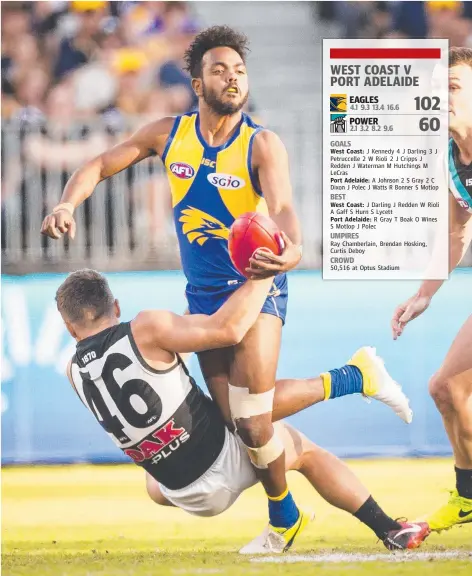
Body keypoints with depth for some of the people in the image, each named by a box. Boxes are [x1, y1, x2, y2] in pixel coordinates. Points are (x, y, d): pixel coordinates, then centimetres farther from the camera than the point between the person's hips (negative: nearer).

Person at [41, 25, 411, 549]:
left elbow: (282, 208, -30)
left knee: (254, 425, -14)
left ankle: (284, 518, 9)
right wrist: (68, 203, -12)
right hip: (204, 294, 5)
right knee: (235, 422, 1)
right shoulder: (169, 134, -1)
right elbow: (99, 166, 8)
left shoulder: (262, 145, -14)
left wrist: (293, 250, -52)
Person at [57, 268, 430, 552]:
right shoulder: (144, 329, -20)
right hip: (223, 459, -4)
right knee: (305, 450, 20)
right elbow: (228, 329, -23)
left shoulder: (75, 372, -2)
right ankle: (390, 532, 20)